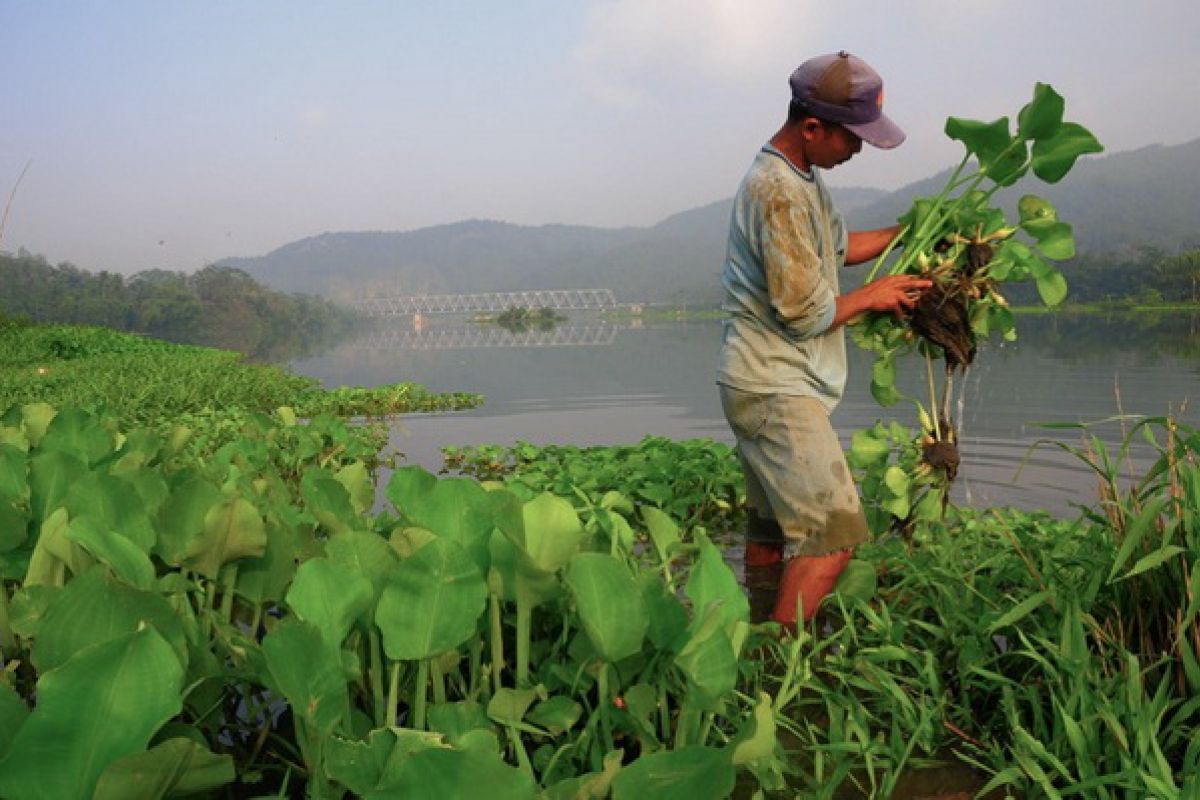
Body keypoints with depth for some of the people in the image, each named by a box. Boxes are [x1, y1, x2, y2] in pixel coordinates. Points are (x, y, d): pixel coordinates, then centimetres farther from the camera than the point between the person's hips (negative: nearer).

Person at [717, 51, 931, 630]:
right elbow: (806, 313, -19)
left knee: (772, 528, 16)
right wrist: (871, 297, -4)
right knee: (834, 532, -14)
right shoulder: (779, 192, -20)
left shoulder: (801, 176, 13)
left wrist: (904, 232, 18)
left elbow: (837, 246, 29)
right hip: (776, 392, -11)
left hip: (766, 387, 11)